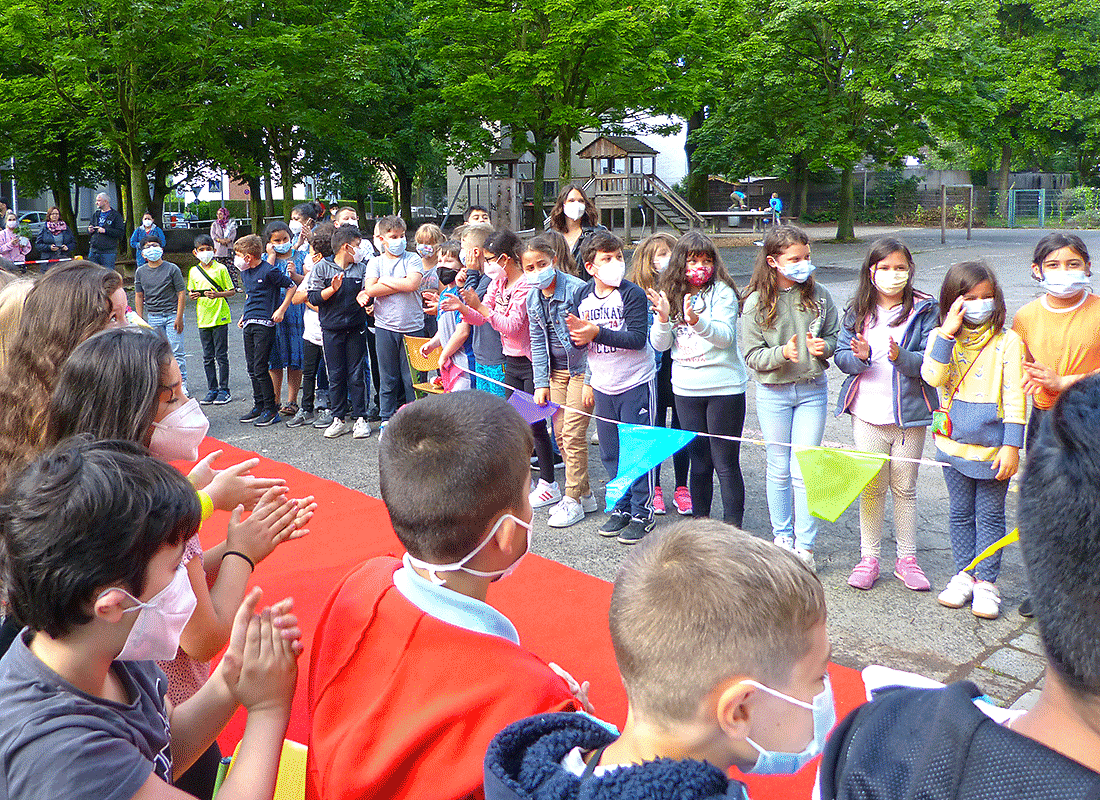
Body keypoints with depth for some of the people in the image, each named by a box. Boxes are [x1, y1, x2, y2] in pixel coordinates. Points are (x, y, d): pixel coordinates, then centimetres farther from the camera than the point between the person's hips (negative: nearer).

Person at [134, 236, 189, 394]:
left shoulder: (172, 269, -3)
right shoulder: (140, 272, 7)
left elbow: (181, 293, -4)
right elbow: (139, 296, 12)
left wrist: (179, 317, -9)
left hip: (172, 314, -3)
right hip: (152, 317, 3)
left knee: (177, 351, -5)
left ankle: (182, 383, 2)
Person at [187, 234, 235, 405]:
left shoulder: (220, 268, -3)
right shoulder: (193, 271, 10)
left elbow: (232, 291, -2)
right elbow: (190, 291, 18)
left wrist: (218, 294, -19)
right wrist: (192, 295, -5)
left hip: (220, 318, -4)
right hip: (203, 318, 4)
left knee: (221, 355, -1)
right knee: (207, 357, 9)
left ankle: (224, 390, 7)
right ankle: (212, 390, 17)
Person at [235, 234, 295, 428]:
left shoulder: (269, 271, -11)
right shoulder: (245, 272, 14)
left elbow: (292, 287, -6)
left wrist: (281, 310, -8)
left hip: (264, 324, -8)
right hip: (249, 324, 8)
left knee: (260, 368, -9)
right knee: (251, 368, 10)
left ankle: (271, 409, 2)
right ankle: (259, 406, 21)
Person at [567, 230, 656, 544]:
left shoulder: (633, 294, -13)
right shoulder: (581, 297, 3)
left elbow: (638, 338, -23)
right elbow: (579, 342, 7)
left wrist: (597, 332, -27)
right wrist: (576, 334, -17)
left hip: (636, 383, -5)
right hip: (602, 385, 5)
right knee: (610, 452, 12)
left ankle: (642, 512, 12)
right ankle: (621, 507, 26)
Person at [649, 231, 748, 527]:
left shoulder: (722, 292, -6)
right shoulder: (670, 295, 6)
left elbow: (725, 336, -16)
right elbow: (660, 345, 3)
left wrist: (697, 321, -32)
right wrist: (663, 318, -16)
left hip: (725, 388, -4)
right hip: (686, 389, 4)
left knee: (725, 462, 0)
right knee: (699, 461, 14)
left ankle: (733, 527, 10)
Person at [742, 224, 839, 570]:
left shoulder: (818, 295, -1)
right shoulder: (756, 303, -7)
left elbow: (835, 334, 10)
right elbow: (752, 356, -7)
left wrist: (825, 346, -13)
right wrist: (783, 353, -25)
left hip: (812, 390, 1)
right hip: (773, 392, -1)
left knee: (804, 470, -1)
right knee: (779, 468, 10)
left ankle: (804, 545, 10)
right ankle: (782, 538, 26)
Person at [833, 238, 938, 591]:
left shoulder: (924, 310, -3)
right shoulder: (857, 311, 4)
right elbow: (841, 356, 3)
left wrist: (902, 357, -29)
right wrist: (859, 356, -19)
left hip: (909, 415, -1)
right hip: (867, 414, 1)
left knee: (904, 488, 10)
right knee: (870, 487, 9)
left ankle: (907, 558, 24)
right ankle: (868, 558, 21)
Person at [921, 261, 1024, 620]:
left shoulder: (1007, 342, -7)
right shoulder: (941, 338, 0)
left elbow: (1014, 398, -8)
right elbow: (933, 378, -18)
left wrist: (1012, 446, -12)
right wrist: (947, 334, -23)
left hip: (993, 445, -2)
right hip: (954, 441, 3)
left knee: (989, 516, 7)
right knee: (960, 513, 14)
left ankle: (986, 582, 20)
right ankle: (964, 575, 28)